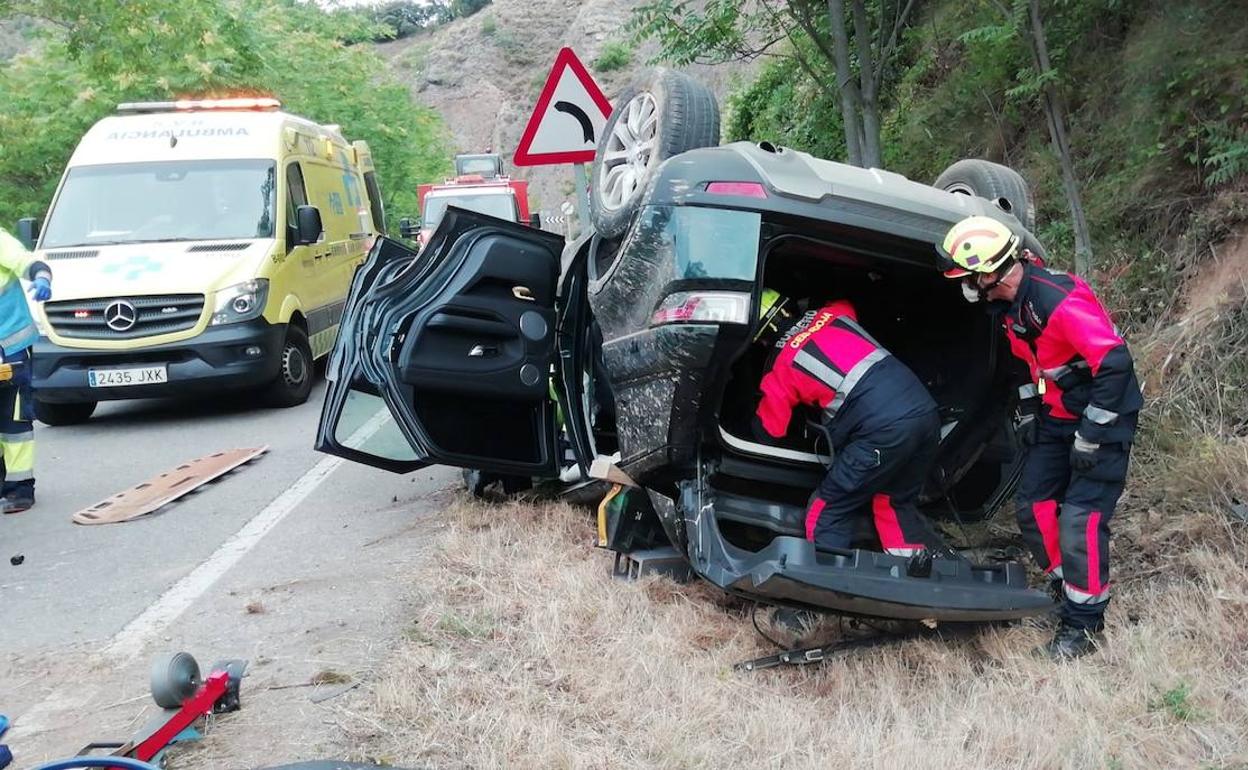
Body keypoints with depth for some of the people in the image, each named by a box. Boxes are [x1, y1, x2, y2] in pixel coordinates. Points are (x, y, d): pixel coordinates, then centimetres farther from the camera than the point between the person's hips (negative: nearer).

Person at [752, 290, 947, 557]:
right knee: (896, 504, 24)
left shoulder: (782, 366, 11)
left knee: (827, 514, 7)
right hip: (926, 409, 6)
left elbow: (768, 429, 23)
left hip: (884, 427, -6)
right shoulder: (834, 313, 24)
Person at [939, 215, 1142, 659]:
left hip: (1103, 417, -9)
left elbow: (1115, 364, -29)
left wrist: (1090, 436, -24)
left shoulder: (1060, 302, -29)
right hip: (1057, 417, 9)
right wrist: (1028, 413, 14)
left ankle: (1084, 624, 1)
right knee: (1034, 506, 6)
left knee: (1081, 519, -12)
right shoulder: (1011, 304, 1)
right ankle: (1066, 590, 22)